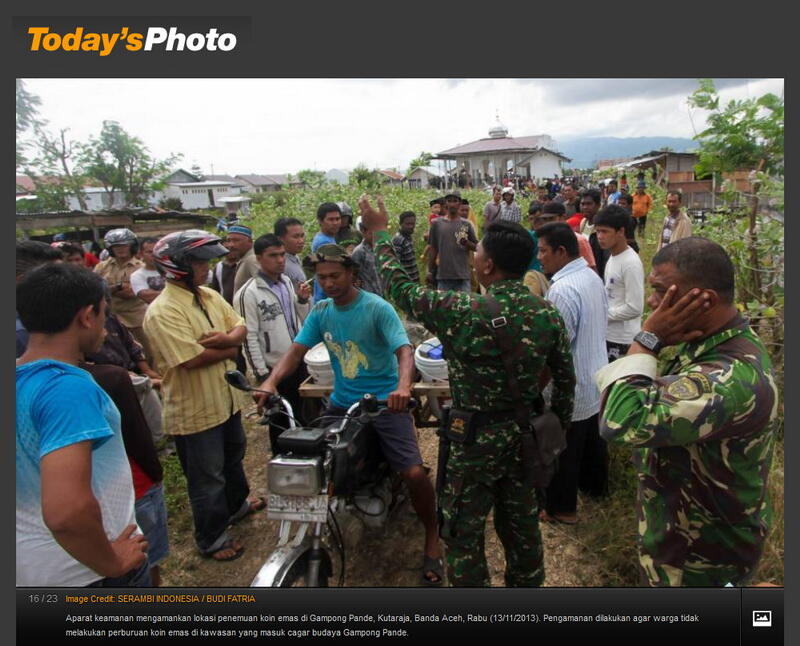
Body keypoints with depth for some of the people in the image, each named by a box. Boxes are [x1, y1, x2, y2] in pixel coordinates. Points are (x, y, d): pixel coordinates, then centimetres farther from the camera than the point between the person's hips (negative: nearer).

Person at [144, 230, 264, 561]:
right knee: (207, 477, 9)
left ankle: (236, 504, 54)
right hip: (195, 410, -8)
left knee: (233, 457, 29)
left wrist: (226, 338, -20)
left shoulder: (209, 295, 3)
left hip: (227, 399, 9)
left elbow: (240, 326, 4)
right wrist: (230, 348, -14)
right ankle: (212, 539, 30)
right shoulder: (163, 311, -25)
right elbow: (192, 359, -31)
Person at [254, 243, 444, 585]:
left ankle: (432, 537, 11)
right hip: (342, 402, 5)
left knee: (414, 472, -17)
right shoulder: (320, 311, 4)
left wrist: (403, 386, -43)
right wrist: (271, 381, -22)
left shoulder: (377, 308, -12)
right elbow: (296, 351, -3)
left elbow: (404, 350, -23)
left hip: (384, 401, -5)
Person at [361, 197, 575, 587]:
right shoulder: (548, 314, -6)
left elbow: (400, 287, -12)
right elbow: (565, 378, 2)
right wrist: (558, 425, 18)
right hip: (526, 435, 6)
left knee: (463, 533, 13)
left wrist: (379, 232, 0)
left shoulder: (464, 313, -24)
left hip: (477, 438, -6)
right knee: (522, 524, 24)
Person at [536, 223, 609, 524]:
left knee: (564, 451, 8)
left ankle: (562, 509, 25)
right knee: (591, 438, 27)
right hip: (595, 378, 9)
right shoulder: (593, 277, 2)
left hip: (571, 388, -9)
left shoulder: (563, 290, -28)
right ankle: (595, 485, 48)